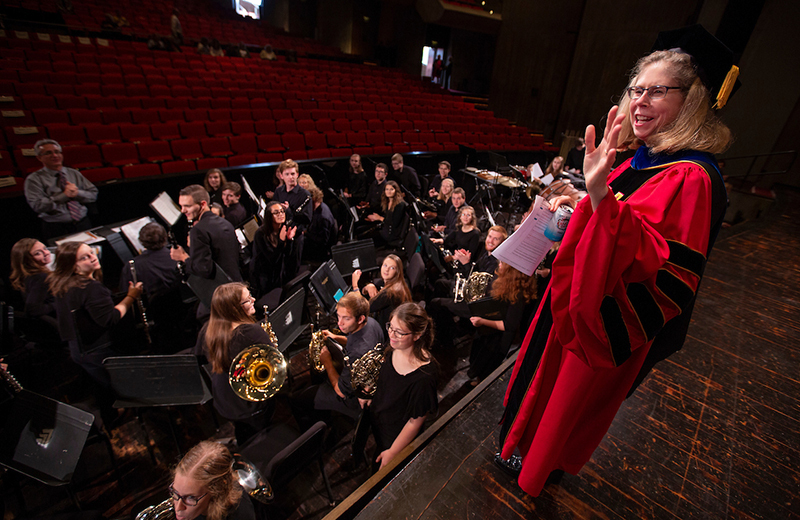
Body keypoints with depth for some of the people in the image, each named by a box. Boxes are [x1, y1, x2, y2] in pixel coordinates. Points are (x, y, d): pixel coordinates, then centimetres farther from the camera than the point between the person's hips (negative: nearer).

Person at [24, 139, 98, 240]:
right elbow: (37, 206, -8)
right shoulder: (34, 179, 4)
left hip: (83, 224, 3)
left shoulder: (74, 174, 16)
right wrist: (64, 195, -11)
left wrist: (77, 193, -7)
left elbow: (93, 194, 12)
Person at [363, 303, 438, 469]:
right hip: (377, 422, 6)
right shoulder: (393, 349, -17)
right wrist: (369, 394, 4)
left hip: (397, 439, -6)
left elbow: (415, 422, -25)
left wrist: (392, 452, -14)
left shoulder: (423, 376, -39)